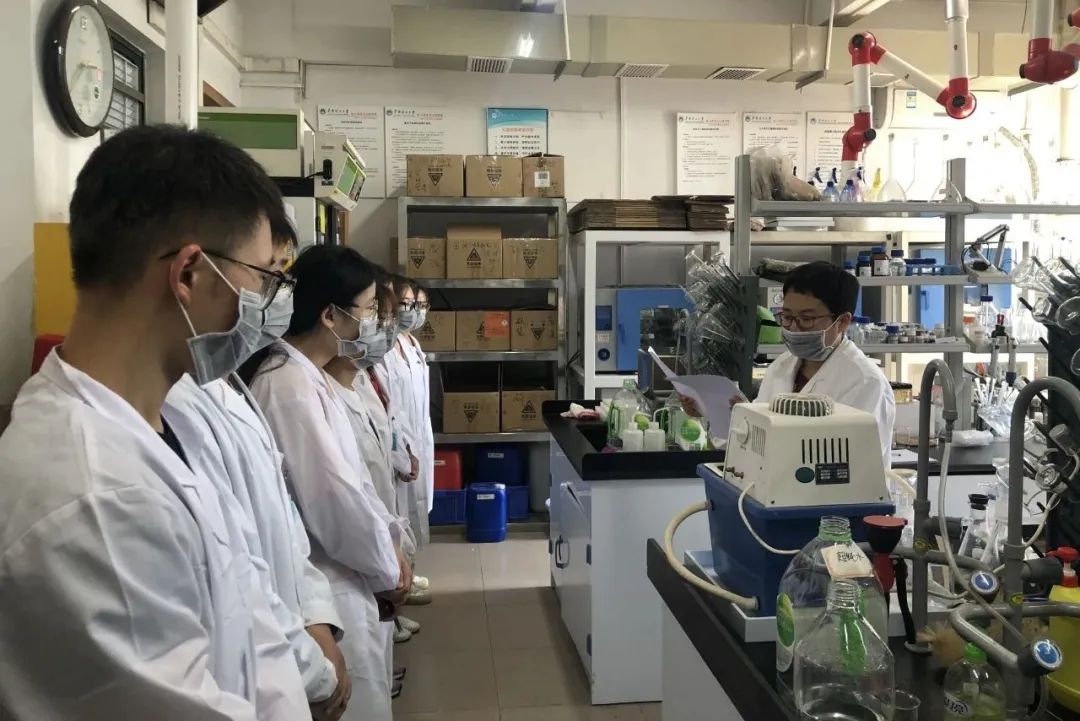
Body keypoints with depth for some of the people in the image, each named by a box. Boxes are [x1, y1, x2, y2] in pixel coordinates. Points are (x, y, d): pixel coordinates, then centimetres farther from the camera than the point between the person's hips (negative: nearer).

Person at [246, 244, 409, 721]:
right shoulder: (290, 385, -24)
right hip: (330, 588, -9)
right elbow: (334, 497, -24)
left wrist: (388, 544, 6)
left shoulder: (310, 376, 7)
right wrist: (387, 569, -10)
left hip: (349, 579, 9)